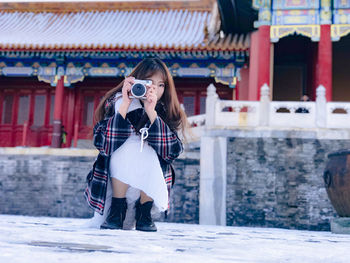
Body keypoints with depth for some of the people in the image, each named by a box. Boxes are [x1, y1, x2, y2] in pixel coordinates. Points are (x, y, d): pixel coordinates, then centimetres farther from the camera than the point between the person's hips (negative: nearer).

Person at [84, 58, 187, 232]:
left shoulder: (166, 112, -7)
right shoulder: (117, 103, -11)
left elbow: (173, 150, -22)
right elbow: (102, 143, -24)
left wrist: (151, 112, -29)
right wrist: (124, 105, -30)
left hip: (150, 183, 1)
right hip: (113, 182, -1)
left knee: (148, 150, -27)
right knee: (131, 144, -27)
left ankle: (144, 213, -11)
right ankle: (117, 210, -14)